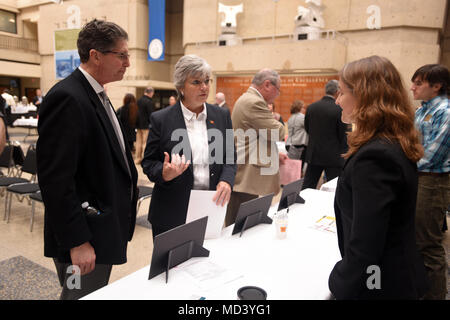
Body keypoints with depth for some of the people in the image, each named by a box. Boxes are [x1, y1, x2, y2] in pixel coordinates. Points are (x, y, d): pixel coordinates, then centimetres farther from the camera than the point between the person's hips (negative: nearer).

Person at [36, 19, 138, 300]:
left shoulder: (96, 96, 12)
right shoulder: (67, 98, -19)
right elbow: (55, 179, -22)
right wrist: (77, 242, -20)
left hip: (105, 232, 9)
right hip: (83, 240, -9)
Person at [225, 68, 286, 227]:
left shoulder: (248, 99, 20)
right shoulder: (254, 103, -15)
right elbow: (278, 133, -15)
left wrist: (274, 154, 22)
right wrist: (277, 122, 7)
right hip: (245, 181, -11)